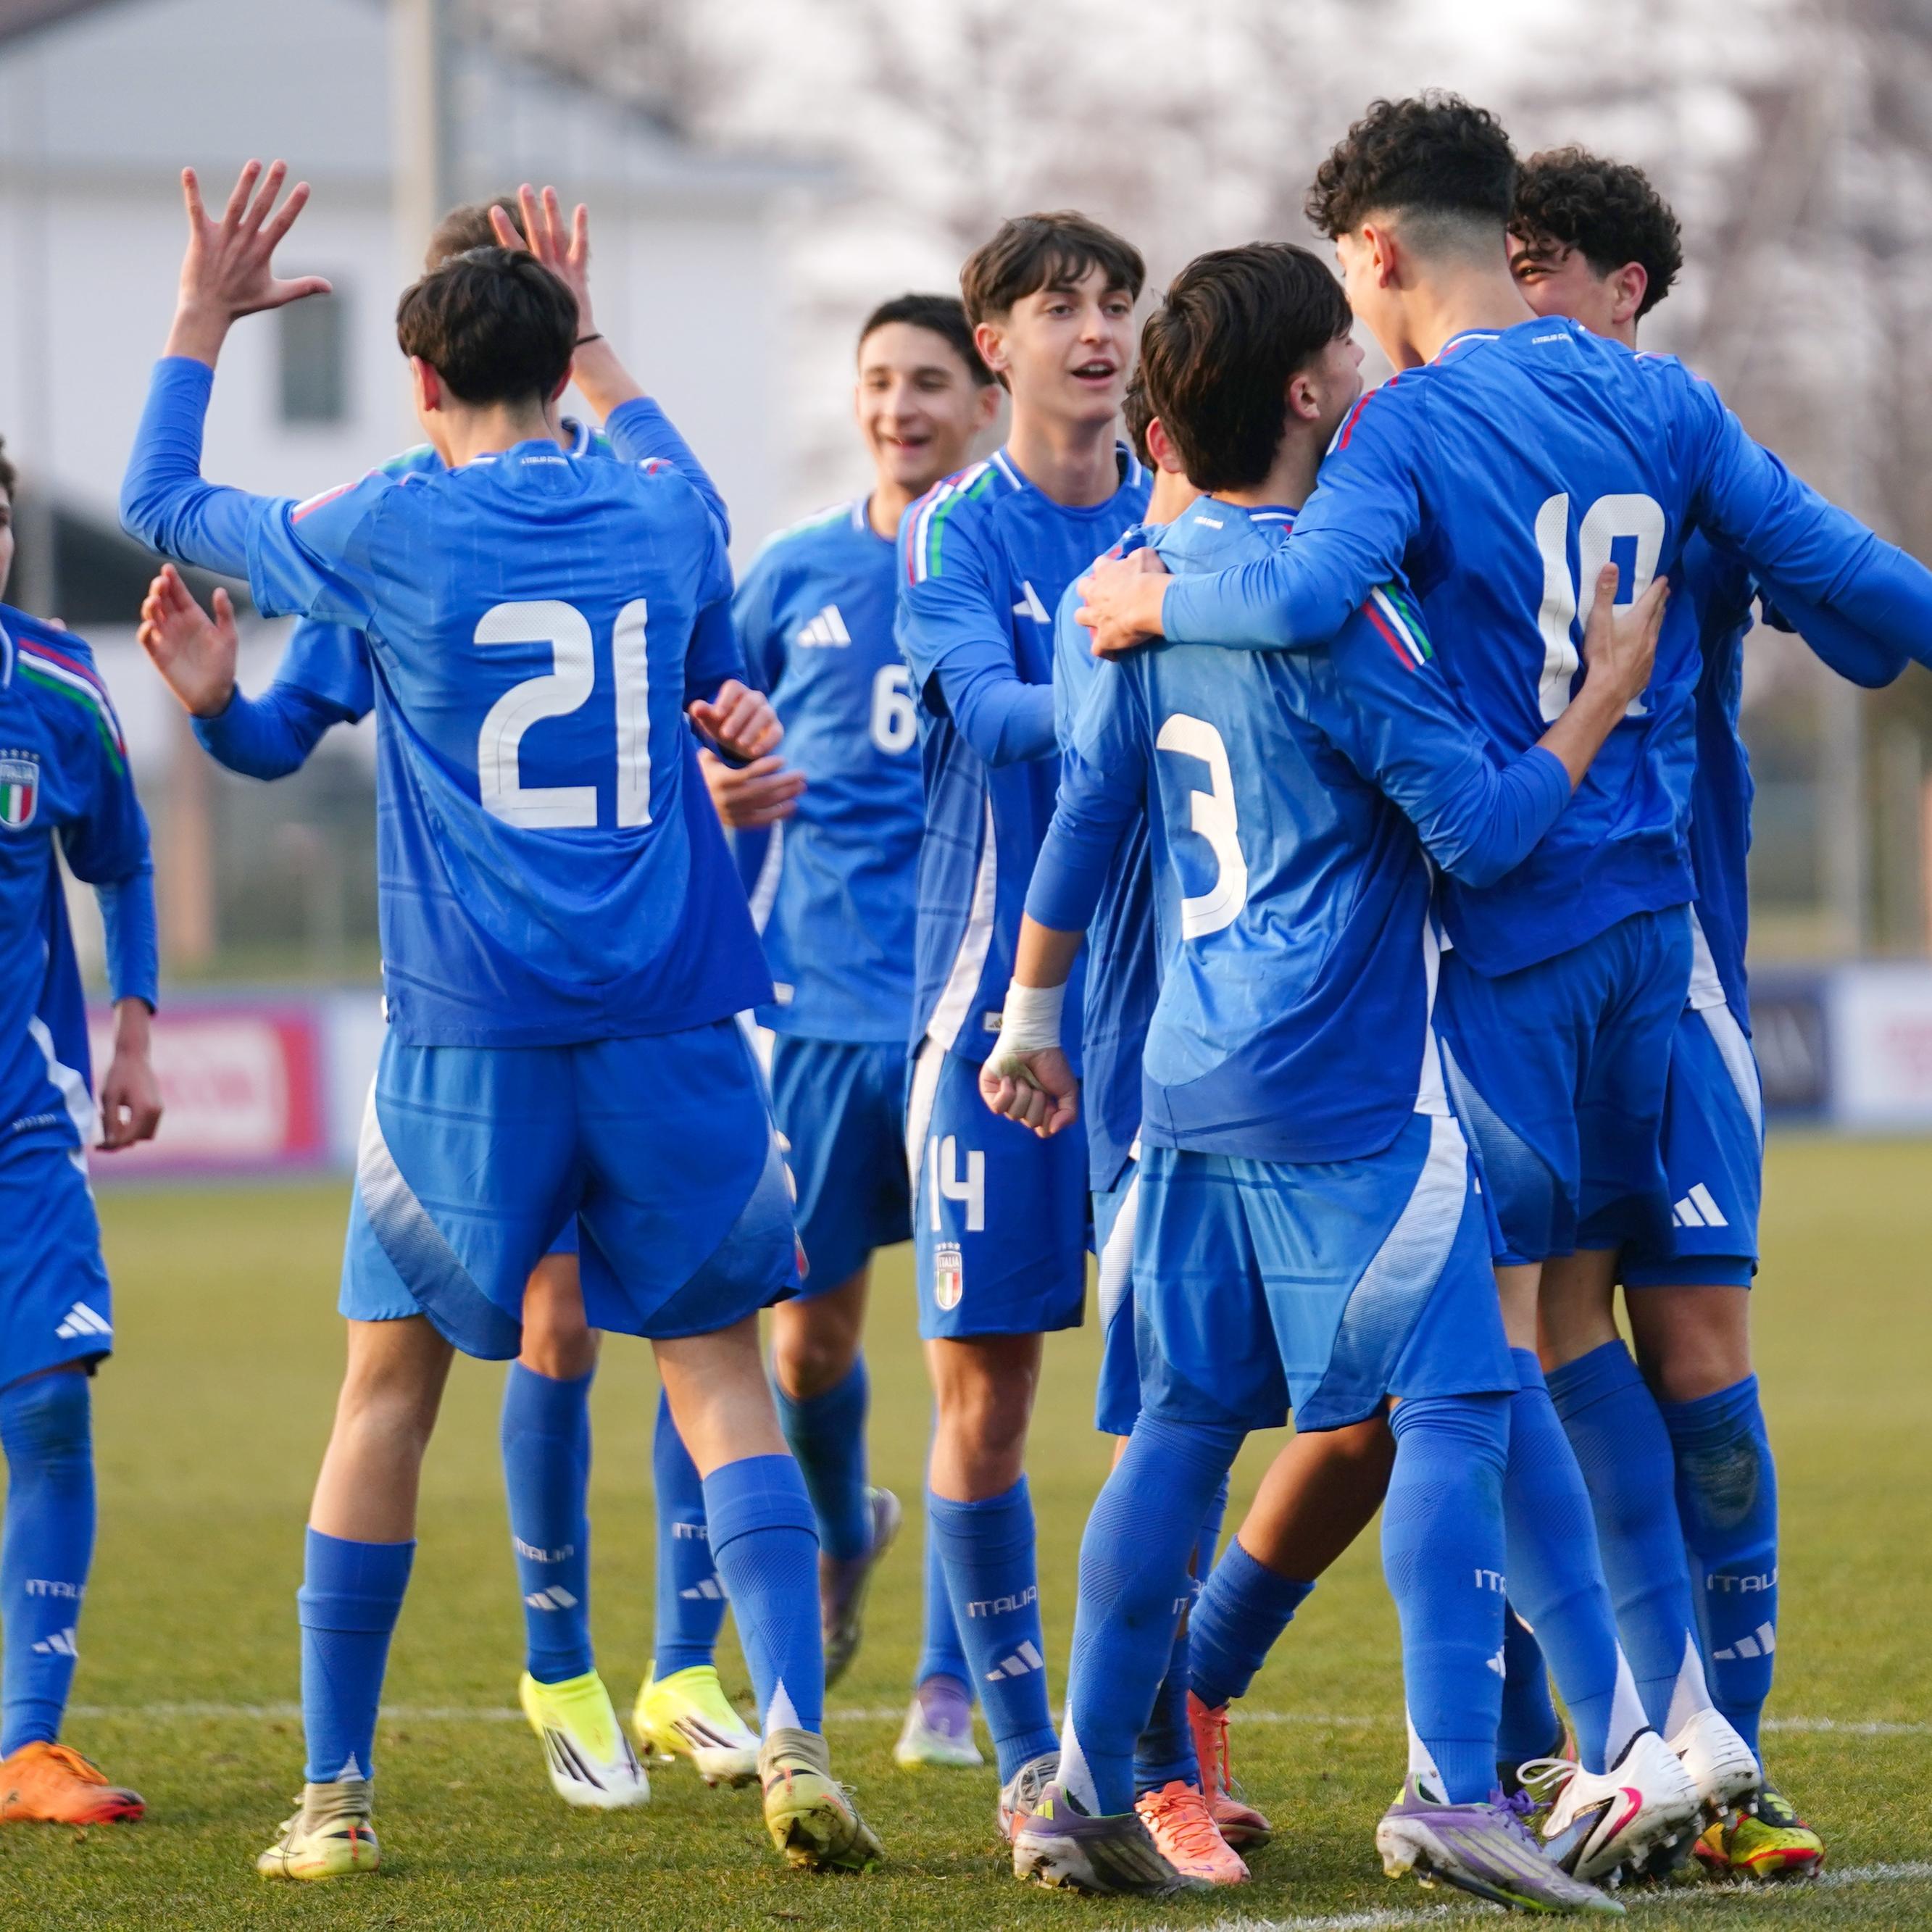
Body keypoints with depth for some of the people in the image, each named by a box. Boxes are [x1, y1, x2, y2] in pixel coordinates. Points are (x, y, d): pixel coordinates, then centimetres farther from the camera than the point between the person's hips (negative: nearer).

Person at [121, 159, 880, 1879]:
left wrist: (202, 323, 29)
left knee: (395, 1384, 10)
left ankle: (335, 1790, 12)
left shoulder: (384, 533, -3)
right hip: (670, 1030, 2)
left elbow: (163, 505, 14)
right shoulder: (667, 515, 5)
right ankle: (795, 1735, -12)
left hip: (468, 1041, -2)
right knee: (721, 1373, 6)